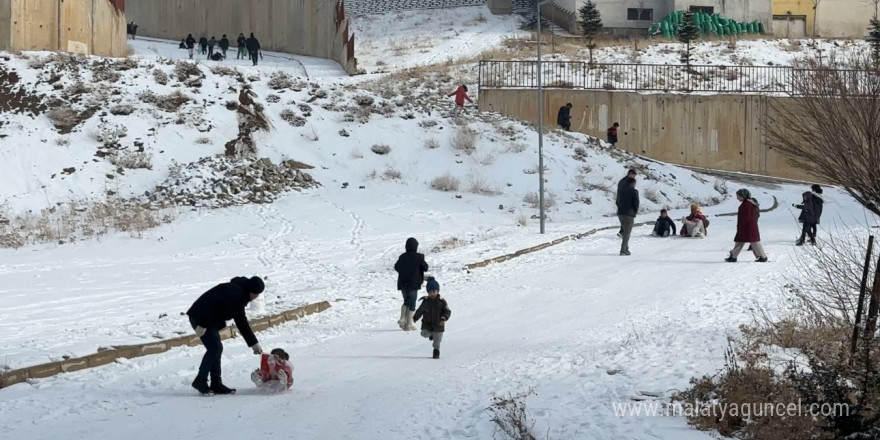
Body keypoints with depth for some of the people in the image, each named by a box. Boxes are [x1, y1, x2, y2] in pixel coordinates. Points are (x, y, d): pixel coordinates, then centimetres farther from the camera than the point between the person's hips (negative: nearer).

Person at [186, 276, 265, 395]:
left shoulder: (240, 296, 16)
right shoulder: (235, 292, -18)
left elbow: (242, 323, 21)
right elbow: (214, 305, -29)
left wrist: (254, 343, 22)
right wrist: (203, 325, -28)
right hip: (200, 318, -10)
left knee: (216, 349, 10)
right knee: (214, 348, -11)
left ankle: (216, 385, 12)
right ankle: (200, 381, -5)